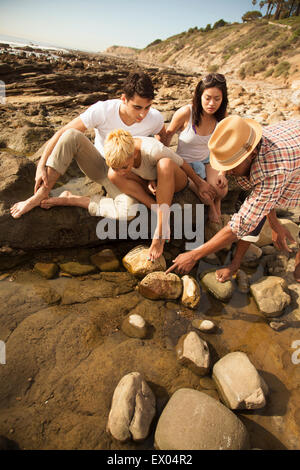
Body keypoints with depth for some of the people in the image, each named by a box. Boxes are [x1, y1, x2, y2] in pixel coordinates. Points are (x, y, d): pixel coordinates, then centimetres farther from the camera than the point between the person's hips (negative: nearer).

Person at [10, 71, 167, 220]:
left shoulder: (154, 118, -17)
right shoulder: (102, 110, -22)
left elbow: (164, 137, 7)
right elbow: (61, 134, -17)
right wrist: (41, 165, -22)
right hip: (97, 165, 0)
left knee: (128, 210, -35)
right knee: (71, 135, -31)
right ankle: (41, 195, -19)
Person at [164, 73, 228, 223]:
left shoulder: (221, 117, -8)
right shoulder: (185, 113, -22)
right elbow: (168, 134, -5)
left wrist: (221, 172, -12)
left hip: (208, 159, 4)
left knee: (222, 190, -21)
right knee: (209, 194, -20)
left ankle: (216, 200, 17)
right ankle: (211, 204, 18)